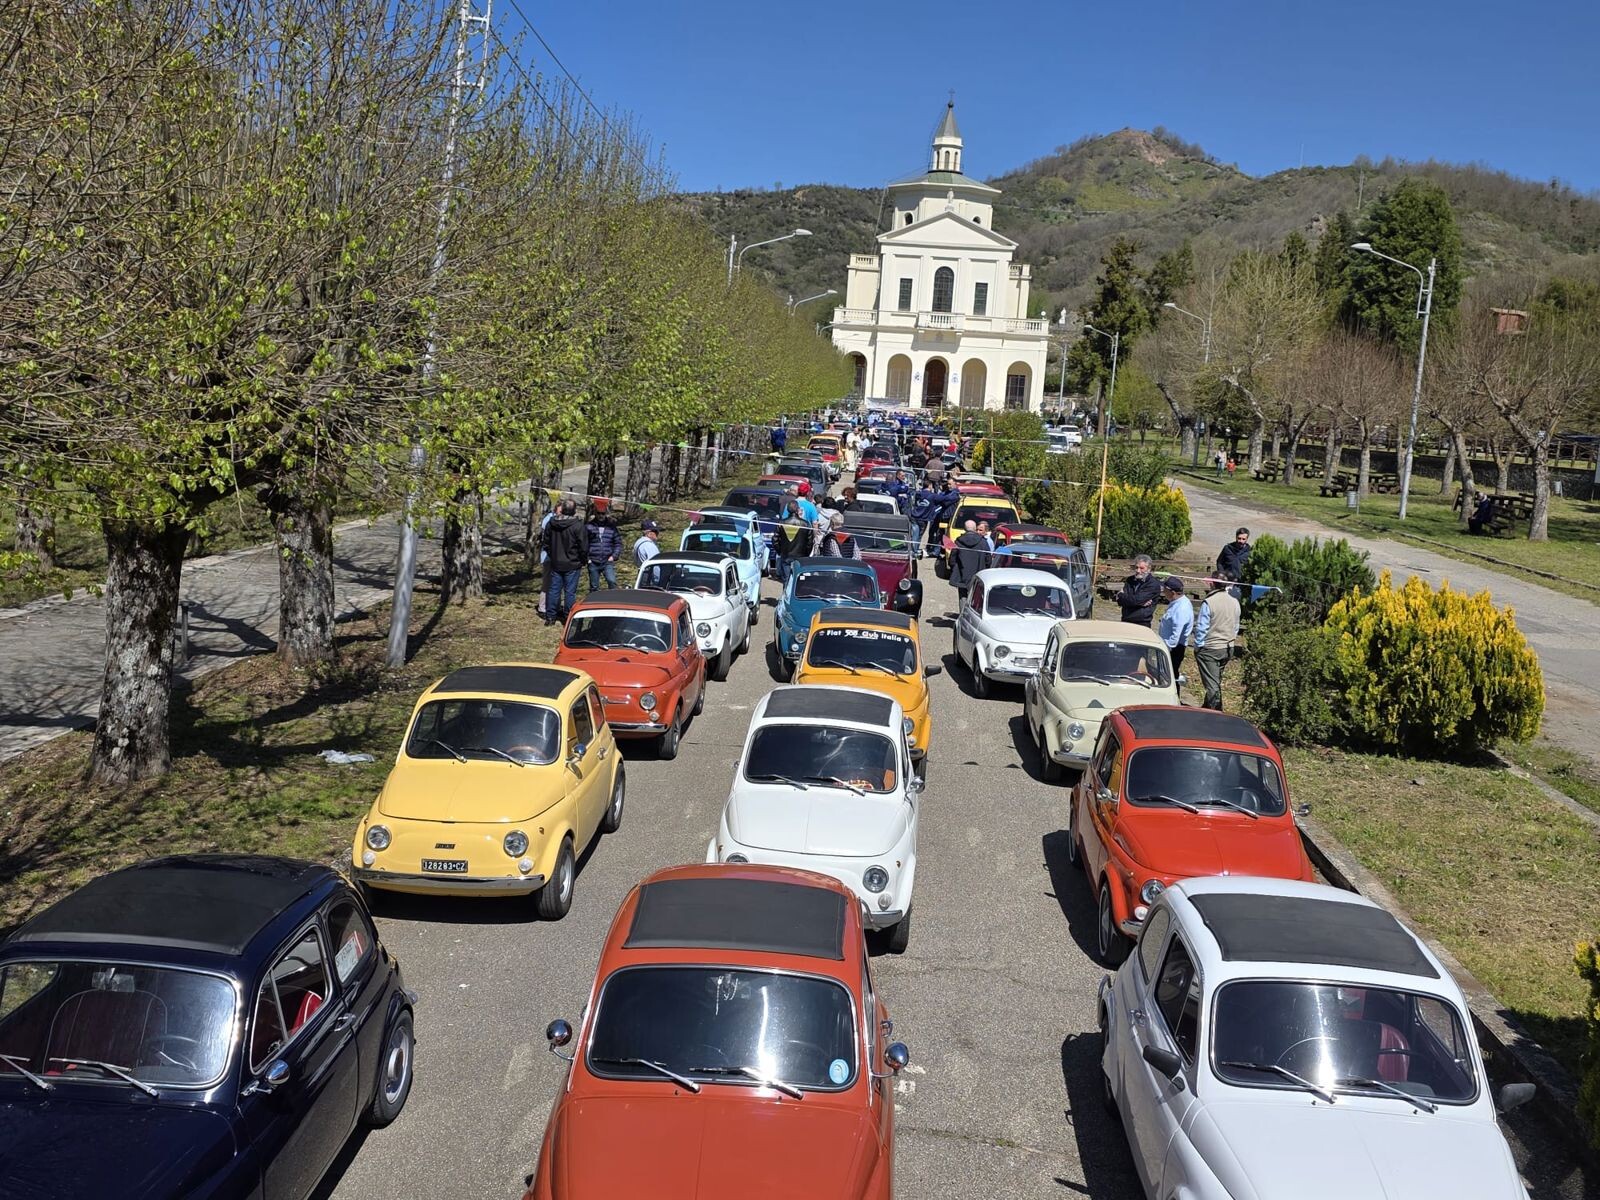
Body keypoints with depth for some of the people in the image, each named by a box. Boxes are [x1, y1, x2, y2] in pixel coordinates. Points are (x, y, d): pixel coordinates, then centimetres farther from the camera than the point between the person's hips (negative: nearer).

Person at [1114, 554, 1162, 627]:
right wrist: (1140, 603, -15)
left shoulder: (1154, 585, -8)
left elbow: (1136, 600, -18)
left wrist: (1120, 596, -2)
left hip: (1142, 624, -5)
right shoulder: (1130, 580, 10)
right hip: (1125, 622, 5)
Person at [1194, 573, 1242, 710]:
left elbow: (1201, 628, -15)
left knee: (1212, 684, -1)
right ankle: (1209, 707, 31)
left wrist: (1198, 646, -4)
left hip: (1209, 649, -6)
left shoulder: (1208, 603, -19)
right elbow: (1236, 627, 11)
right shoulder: (1234, 602, 2)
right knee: (1216, 681, 20)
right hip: (1228, 648, 7)